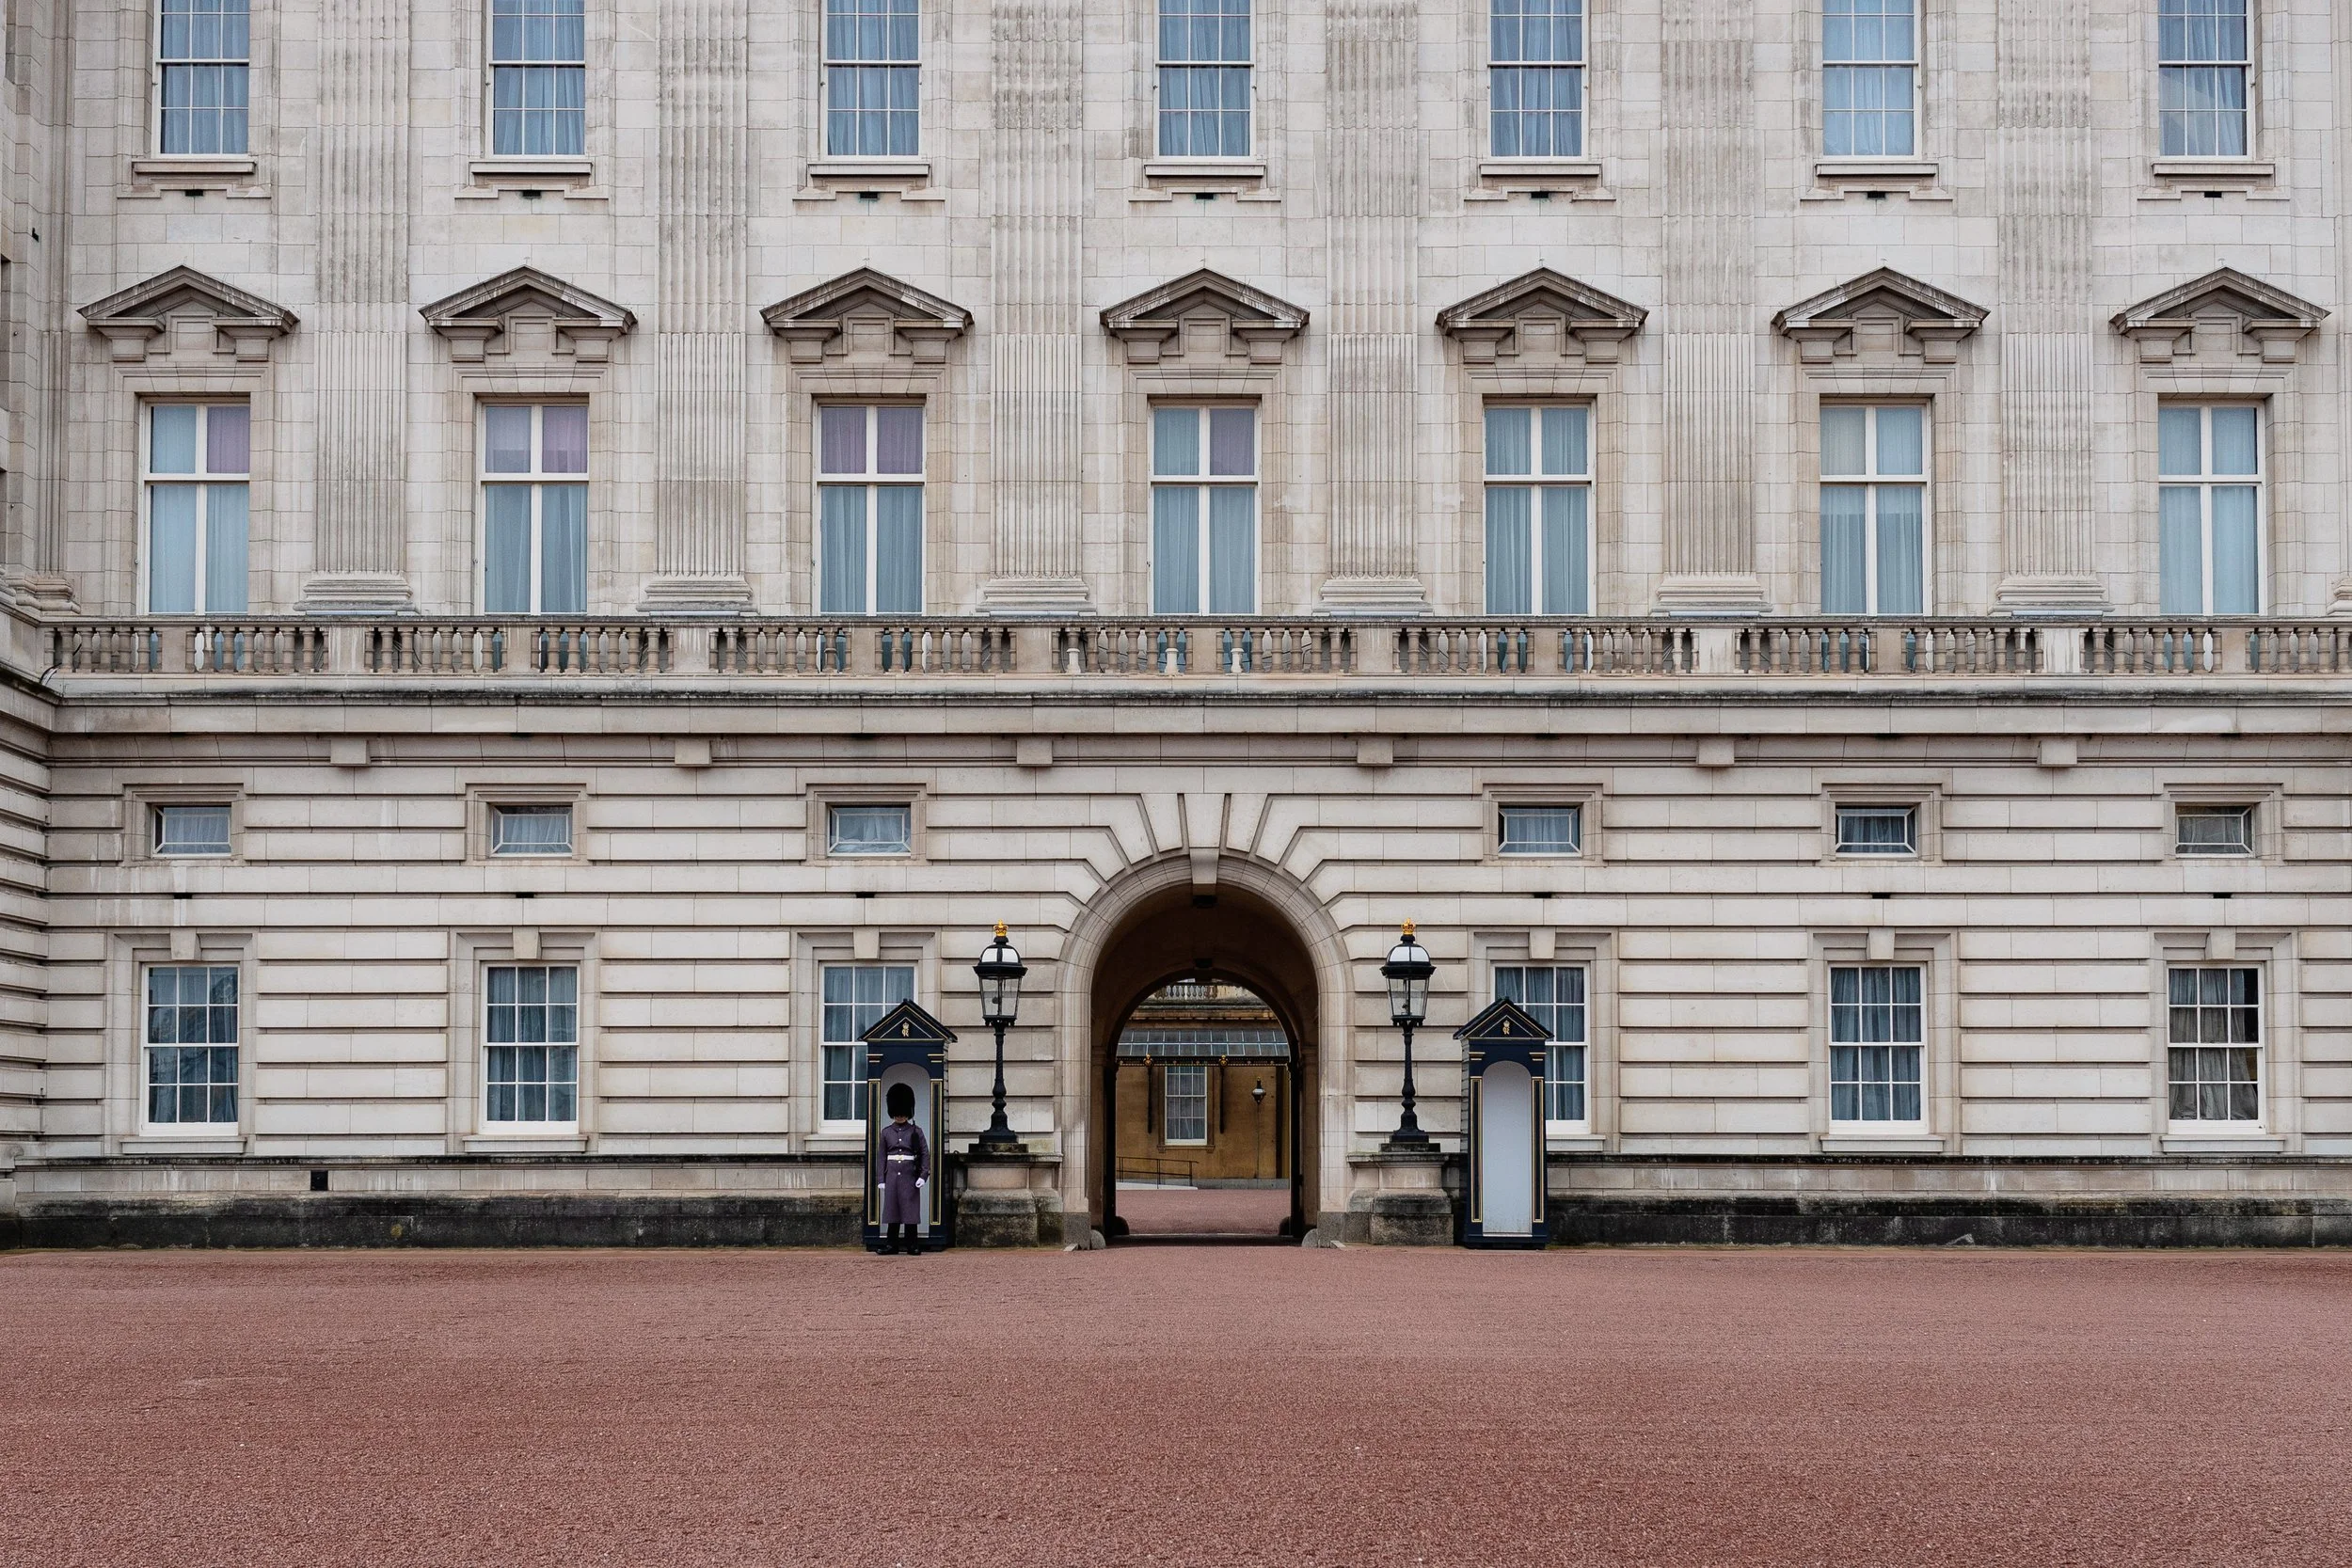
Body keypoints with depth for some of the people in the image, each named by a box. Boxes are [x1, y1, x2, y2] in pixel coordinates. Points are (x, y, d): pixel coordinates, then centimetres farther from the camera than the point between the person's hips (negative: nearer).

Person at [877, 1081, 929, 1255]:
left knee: (910, 1208, -2)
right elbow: (882, 1157, 10)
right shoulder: (886, 1133, 8)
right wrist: (882, 1180, 4)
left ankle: (913, 1246, 3)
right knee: (892, 1208, 1)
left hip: (910, 1174, -2)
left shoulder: (916, 1131, 3)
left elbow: (925, 1154, 1)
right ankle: (891, 1245, 6)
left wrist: (923, 1176, -9)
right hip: (892, 1174, 2)